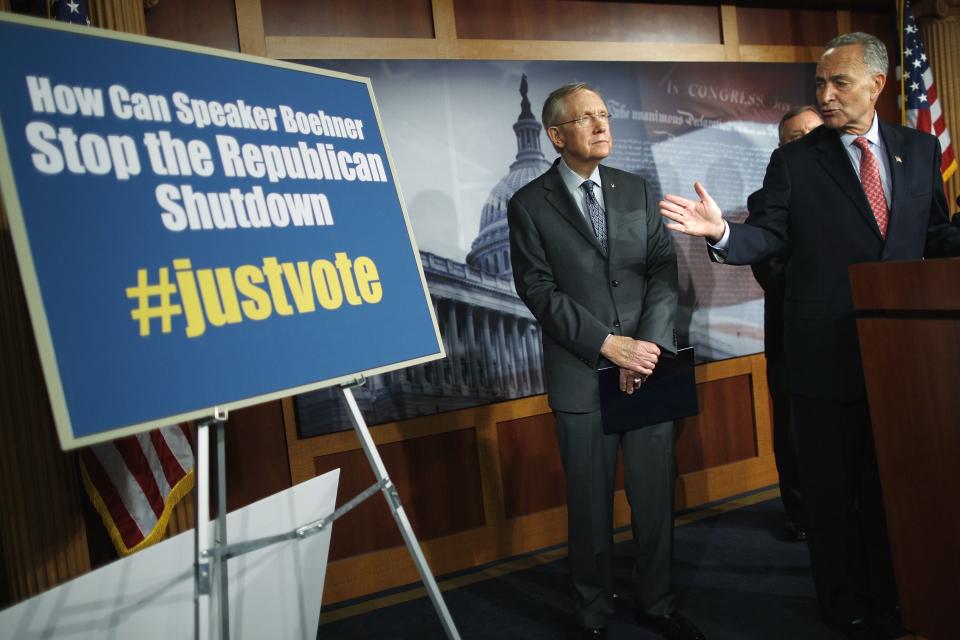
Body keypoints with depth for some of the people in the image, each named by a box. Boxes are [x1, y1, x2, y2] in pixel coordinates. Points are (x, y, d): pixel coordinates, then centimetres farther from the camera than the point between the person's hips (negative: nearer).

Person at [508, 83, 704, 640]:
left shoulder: (638, 191, 10)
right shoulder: (529, 205, 0)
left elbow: (665, 271, 3)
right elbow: (540, 292, -8)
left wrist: (649, 345, -11)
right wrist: (608, 344, -15)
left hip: (649, 368, 3)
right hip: (582, 377, -3)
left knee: (656, 496, 10)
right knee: (591, 505, 8)